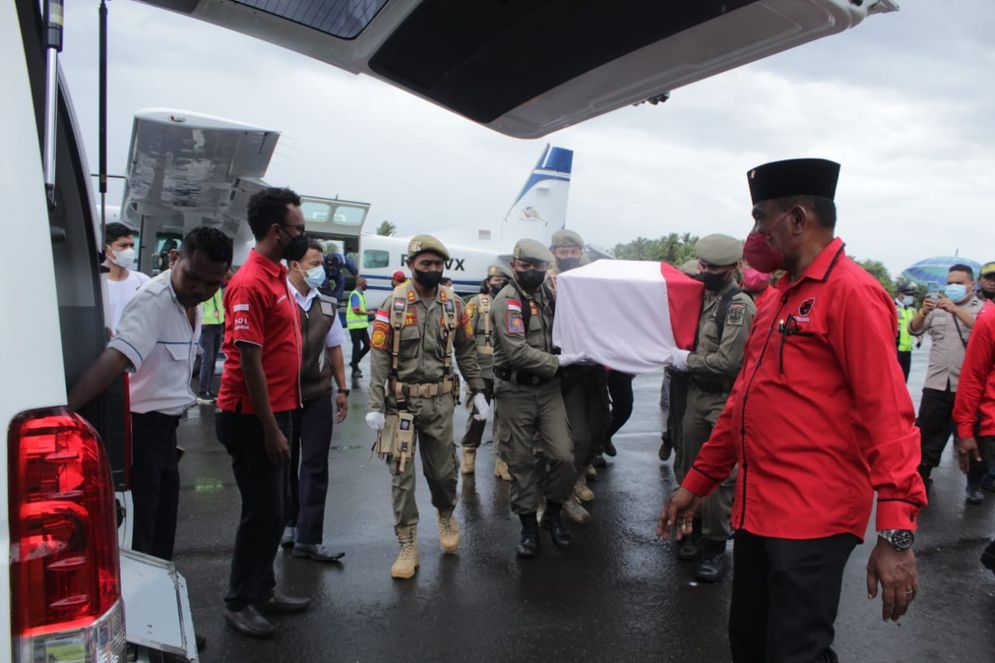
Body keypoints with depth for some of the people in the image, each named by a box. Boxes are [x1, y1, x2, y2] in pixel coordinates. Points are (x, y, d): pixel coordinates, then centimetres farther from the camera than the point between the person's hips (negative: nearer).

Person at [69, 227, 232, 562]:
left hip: (163, 428, 9)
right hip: (139, 429, -9)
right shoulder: (153, 300, -21)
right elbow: (114, 359, -35)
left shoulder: (192, 302, 6)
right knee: (137, 535, -2)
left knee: (162, 528, 19)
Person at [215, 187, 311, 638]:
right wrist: (270, 429, -19)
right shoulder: (251, 283, -18)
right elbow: (249, 361, -21)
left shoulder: (277, 276, 11)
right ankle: (239, 602, 18)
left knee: (274, 509, 17)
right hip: (253, 417, -9)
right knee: (262, 511, 1)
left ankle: (262, 590, 31)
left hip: (276, 411, 9)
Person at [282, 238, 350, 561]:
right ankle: (290, 523, 32)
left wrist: (342, 390, 11)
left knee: (315, 467, 1)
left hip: (318, 398, 3)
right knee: (286, 463, 13)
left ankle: (307, 539, 6)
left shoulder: (327, 305, 7)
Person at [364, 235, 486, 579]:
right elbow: (379, 357, -8)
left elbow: (466, 350, 11)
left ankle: (446, 516, 42)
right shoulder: (394, 303, -7)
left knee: (443, 469, 11)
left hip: (440, 400, 2)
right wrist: (375, 405, -12)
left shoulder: (453, 304, 3)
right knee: (401, 474, 2)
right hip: (401, 401, -2)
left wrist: (478, 391, 6)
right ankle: (407, 546, 14)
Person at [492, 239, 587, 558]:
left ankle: (553, 514, 22)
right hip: (516, 392, -5)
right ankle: (529, 526, 22)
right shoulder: (507, 301, -12)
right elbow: (517, 352, -22)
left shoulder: (545, 296, 10)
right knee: (521, 462, 6)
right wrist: (559, 361, -19)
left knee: (563, 457, -2)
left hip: (548, 389, 5)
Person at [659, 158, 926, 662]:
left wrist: (896, 532, -24)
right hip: (757, 512, 9)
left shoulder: (851, 292, -12)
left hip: (813, 521, -8)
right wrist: (697, 483, 18)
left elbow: (888, 413, -18)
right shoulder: (780, 297, 15)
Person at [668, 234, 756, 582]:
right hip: (696, 394, 8)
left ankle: (716, 545, 13)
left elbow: (728, 361, -20)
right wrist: (677, 356, 3)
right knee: (689, 468, 15)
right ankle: (698, 530, 32)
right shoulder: (701, 295, 9)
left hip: (725, 400, -7)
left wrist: (686, 361, -11)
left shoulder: (739, 304, -14)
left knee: (720, 475, -1)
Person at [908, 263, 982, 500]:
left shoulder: (982, 309, 3)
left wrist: (955, 309, -26)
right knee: (927, 433, 5)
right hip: (937, 384, 2)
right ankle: (921, 476, 16)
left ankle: (974, 484, 23)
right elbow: (914, 330, 5)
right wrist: (923, 313, -15)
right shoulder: (938, 308, 12)